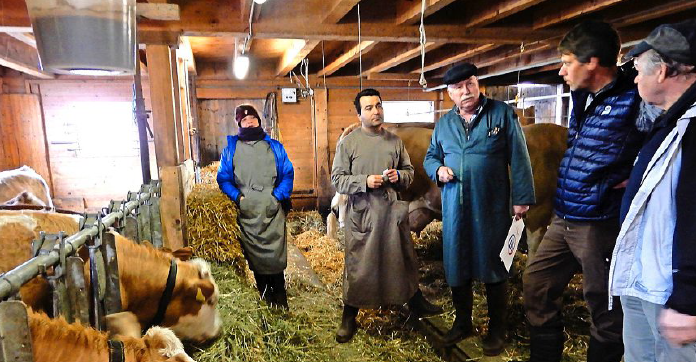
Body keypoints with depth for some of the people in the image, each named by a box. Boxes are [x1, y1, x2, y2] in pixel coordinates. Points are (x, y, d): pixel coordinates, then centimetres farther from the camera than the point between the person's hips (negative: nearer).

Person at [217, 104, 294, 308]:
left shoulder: (274, 146, 11)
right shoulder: (231, 148, 10)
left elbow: (288, 174, 9)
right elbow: (223, 178, 10)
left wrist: (279, 194, -6)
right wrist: (236, 196, -6)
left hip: (272, 212, 0)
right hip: (246, 214, 1)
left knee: (275, 259, -3)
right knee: (255, 260, 6)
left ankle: (280, 304, 11)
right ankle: (266, 303, 19)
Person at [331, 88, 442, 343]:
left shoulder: (395, 141, 7)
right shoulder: (348, 142, -4)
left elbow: (409, 171, 14)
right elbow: (337, 179, -7)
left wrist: (399, 176, -8)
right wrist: (365, 181, -20)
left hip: (392, 210, 4)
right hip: (361, 213, -3)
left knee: (403, 259, 16)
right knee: (358, 265, 5)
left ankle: (415, 302, 38)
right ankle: (349, 318, 21)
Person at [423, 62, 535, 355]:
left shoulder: (502, 113, -3)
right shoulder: (444, 123, 9)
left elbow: (519, 159, -4)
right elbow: (430, 157, 19)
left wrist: (522, 198, -8)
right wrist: (438, 169, -4)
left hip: (492, 208, -4)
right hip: (455, 209, 4)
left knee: (494, 267, 8)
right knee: (456, 267, 13)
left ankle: (497, 330, 27)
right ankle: (462, 322, 34)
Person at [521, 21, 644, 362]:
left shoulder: (635, 101, -17)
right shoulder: (582, 95, 9)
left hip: (600, 224, -8)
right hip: (562, 219, 9)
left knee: (605, 308, 9)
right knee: (536, 283, 16)